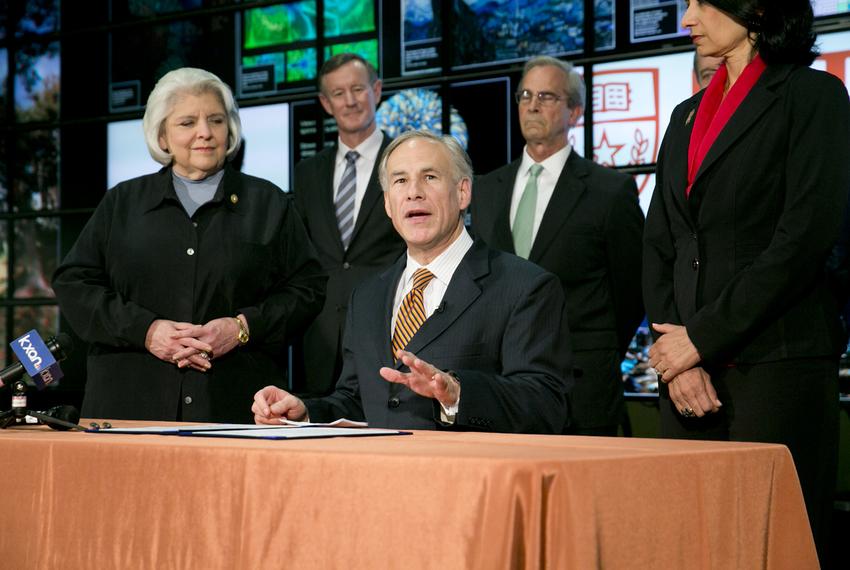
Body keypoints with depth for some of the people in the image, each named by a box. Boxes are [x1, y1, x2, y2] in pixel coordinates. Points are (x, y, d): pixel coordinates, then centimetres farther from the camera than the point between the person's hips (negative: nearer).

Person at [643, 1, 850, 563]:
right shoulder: (687, 116, 20)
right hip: (690, 370, 6)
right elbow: (659, 247, 15)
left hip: (775, 366, -6)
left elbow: (804, 239, -11)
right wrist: (674, 345, -2)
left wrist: (702, 338, -11)